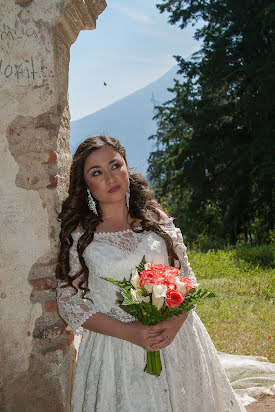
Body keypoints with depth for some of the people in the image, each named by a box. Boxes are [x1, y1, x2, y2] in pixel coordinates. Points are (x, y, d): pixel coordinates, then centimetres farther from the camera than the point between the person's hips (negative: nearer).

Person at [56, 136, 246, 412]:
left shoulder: (155, 218, 1)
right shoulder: (79, 235, -6)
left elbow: (186, 277, 5)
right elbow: (69, 302, -5)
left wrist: (175, 322, -15)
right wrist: (128, 332, -16)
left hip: (175, 340, 3)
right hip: (115, 350, -2)